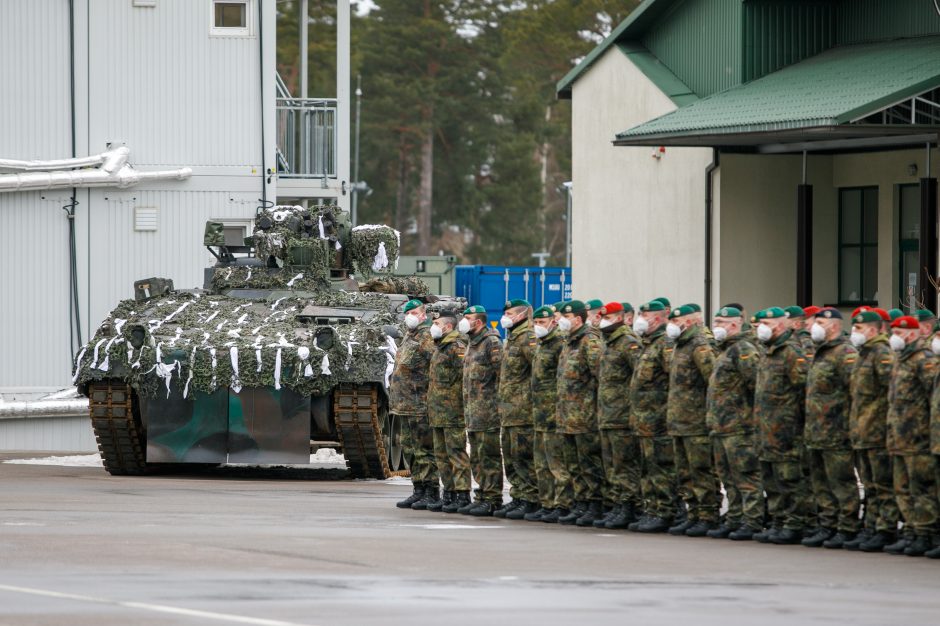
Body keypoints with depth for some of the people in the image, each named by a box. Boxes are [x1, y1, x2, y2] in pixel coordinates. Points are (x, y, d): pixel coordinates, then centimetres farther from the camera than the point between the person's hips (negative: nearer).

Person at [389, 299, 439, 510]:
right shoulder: (409, 336, 19)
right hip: (406, 404, 10)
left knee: (424, 449, -8)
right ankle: (419, 491, 18)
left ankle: (431, 493, -5)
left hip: (421, 403, -10)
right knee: (410, 449, 13)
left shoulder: (428, 337, -11)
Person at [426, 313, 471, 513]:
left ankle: (462, 495, -8)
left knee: (456, 452, -8)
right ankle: (449, 494, 17)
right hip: (438, 412, 10)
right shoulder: (439, 348, 19)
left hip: (452, 410, -10)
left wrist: (462, 404, -21)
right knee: (442, 454, 12)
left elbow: (464, 377, -18)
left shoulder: (457, 347, -12)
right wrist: (431, 408, 24)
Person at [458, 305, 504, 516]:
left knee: (489, 456, -8)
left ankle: (492, 500, -6)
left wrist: (496, 402, -17)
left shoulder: (492, 343, -10)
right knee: (476, 458, 12)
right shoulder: (472, 344, 19)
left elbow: (501, 374, -15)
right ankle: (482, 497, 18)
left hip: (488, 410, -10)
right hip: (473, 411, 10)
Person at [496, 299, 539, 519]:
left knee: (523, 457, -8)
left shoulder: (527, 338, -13)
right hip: (508, 411, 10)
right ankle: (518, 497, 19)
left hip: (523, 410, -10)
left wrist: (531, 398, -19)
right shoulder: (511, 339, 20)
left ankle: (531, 501, -6)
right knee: (511, 458, 13)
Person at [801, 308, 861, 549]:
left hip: (836, 433, -10)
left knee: (841, 482, -5)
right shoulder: (820, 353, 18)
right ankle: (827, 526, 20)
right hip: (815, 433, 10)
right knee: (821, 483, 13)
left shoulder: (845, 353, -13)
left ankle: (847, 529, 0)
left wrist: (848, 425, -20)